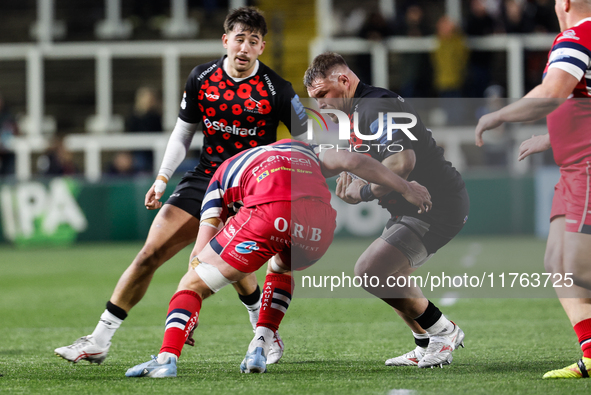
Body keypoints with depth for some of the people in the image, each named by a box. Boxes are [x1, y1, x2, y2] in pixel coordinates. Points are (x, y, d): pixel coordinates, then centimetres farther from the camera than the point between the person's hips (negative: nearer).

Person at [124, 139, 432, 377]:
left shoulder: (222, 174, 33)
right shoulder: (301, 149, 42)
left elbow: (200, 252, 26)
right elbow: (351, 161, 25)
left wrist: (184, 318, 29)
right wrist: (406, 188, 30)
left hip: (269, 215, -3)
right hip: (319, 224, 3)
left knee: (192, 285, 11)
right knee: (280, 270, 38)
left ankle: (166, 359, -11)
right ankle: (259, 351, 21)